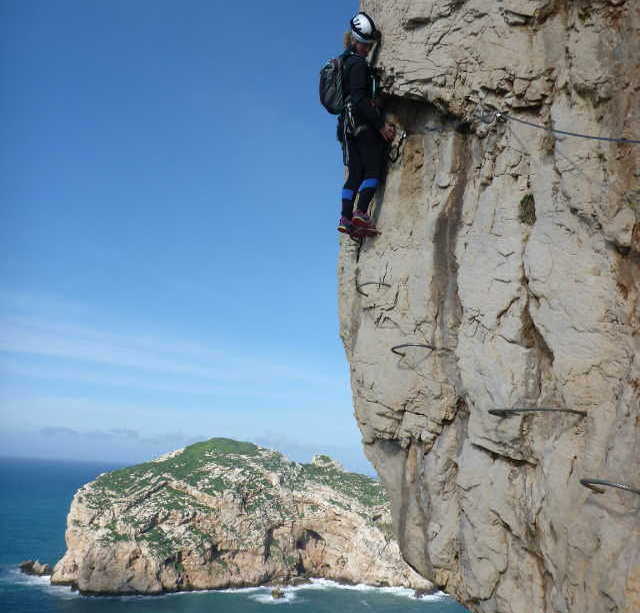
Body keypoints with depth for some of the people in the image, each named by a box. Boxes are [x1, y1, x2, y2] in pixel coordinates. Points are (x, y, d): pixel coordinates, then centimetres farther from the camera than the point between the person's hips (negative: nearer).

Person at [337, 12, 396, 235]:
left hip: (348, 125, 9)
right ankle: (361, 212, -19)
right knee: (374, 171, -7)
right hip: (363, 123, -9)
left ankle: (345, 218, -2)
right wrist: (381, 124, -17)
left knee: (355, 174, 5)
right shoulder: (358, 64, -9)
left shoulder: (346, 61, 20)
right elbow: (359, 99, -19)